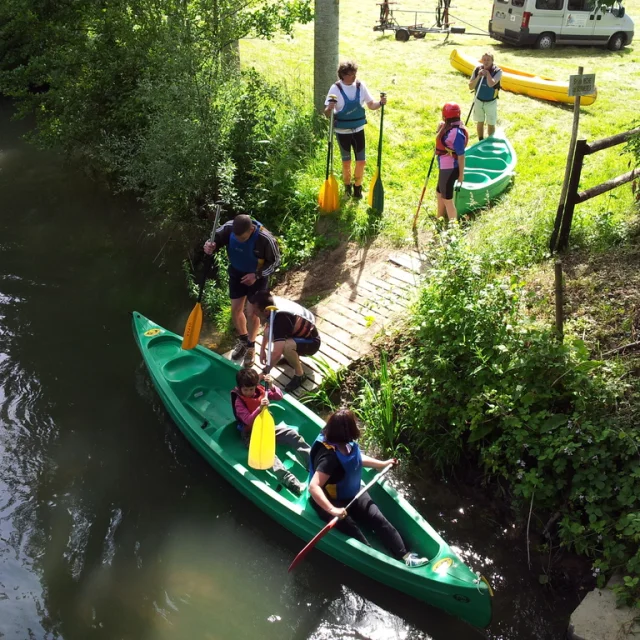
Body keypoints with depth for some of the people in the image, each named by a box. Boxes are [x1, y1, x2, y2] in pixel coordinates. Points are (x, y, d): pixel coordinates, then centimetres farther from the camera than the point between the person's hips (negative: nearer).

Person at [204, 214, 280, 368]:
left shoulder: (265, 239, -35)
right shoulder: (229, 228, -27)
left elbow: (275, 261, -19)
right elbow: (215, 238, -10)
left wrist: (257, 275, -28)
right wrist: (210, 246, -34)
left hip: (257, 277, -4)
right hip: (236, 273, 4)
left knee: (252, 313, 4)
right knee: (235, 310, 13)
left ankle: (251, 346, 31)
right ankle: (243, 340, 41)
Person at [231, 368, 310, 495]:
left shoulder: (261, 391, -1)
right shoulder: (239, 401, -13)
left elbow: (279, 397, -4)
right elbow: (248, 420, -22)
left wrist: (272, 386, -24)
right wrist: (260, 407, -37)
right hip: (251, 433, -5)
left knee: (293, 435, -14)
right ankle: (290, 481, -46)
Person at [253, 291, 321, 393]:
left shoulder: (280, 318, -38)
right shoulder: (274, 302, -13)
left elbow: (276, 354, -42)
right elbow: (267, 327, 9)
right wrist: (262, 349, 7)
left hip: (311, 342, -9)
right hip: (300, 334, 9)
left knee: (286, 346, -36)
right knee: (269, 332, -4)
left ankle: (299, 375, -10)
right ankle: (292, 356, 18)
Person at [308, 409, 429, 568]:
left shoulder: (347, 444, -8)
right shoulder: (329, 457, -35)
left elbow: (357, 459, 16)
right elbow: (313, 487, -43)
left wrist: (383, 464, 21)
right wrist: (332, 510, -53)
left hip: (352, 494, 7)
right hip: (331, 501, -7)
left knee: (378, 519, -6)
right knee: (353, 531, -23)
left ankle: (404, 555, -5)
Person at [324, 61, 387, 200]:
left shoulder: (361, 86, -5)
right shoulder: (336, 88, -13)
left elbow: (371, 105, 3)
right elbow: (326, 112, -14)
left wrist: (380, 103, -18)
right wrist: (330, 108, -36)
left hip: (358, 129, 2)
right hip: (342, 131, -2)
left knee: (361, 161, 3)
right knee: (346, 161, 10)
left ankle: (357, 186, 26)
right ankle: (347, 185, 34)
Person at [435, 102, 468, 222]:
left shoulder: (457, 132, -25)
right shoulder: (448, 127, 3)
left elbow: (461, 155, -21)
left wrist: (461, 174, -16)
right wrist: (441, 128, 2)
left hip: (450, 168, -10)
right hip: (444, 167, 10)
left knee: (447, 199, 2)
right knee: (440, 192, 26)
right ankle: (440, 220, 44)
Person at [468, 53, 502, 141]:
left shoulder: (497, 71, -18)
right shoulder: (477, 69, -9)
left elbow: (491, 84, -34)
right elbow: (471, 87, -11)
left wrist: (487, 72, -23)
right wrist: (478, 77, -24)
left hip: (491, 102, -3)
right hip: (478, 101, 3)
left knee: (491, 124, 7)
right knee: (480, 122, 17)